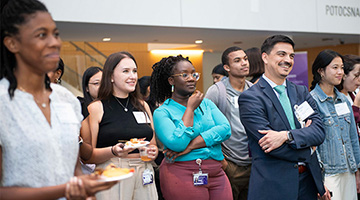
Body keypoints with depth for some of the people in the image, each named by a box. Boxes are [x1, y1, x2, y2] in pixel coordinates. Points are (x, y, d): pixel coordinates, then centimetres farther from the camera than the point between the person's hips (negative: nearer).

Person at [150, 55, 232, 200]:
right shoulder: (161, 113, -3)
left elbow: (225, 129, -4)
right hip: (182, 176, -4)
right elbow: (177, 144, -19)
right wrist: (191, 108, -10)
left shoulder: (206, 103, 12)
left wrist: (191, 145, -15)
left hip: (216, 174, 5)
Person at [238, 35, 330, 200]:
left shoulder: (302, 92, 11)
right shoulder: (250, 98, -9)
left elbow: (319, 131, -1)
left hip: (307, 180, 6)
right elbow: (267, 143, -17)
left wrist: (287, 135, -19)